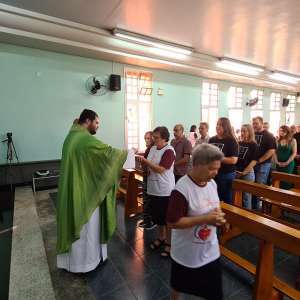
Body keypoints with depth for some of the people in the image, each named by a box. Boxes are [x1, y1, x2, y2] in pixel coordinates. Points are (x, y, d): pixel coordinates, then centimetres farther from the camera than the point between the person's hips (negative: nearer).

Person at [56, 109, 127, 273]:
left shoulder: (71, 136, 9)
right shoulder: (86, 139, -22)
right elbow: (109, 152, -23)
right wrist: (127, 152, -7)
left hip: (71, 189, 10)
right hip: (84, 191, -10)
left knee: (75, 223, 22)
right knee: (86, 226, 8)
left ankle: (72, 257, 40)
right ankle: (85, 261, 27)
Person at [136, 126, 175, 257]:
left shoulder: (169, 151, -16)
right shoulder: (153, 148, 8)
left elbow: (161, 169, -23)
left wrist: (145, 161, -20)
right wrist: (143, 162, -3)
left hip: (165, 190, -8)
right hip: (153, 188, 8)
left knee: (167, 217, 6)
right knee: (156, 215, 19)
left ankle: (169, 242, 24)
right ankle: (161, 237, 40)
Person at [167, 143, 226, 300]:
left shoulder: (212, 183, -6)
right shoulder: (182, 189, -29)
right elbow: (172, 222, -27)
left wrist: (217, 216, -12)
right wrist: (205, 218, -29)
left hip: (210, 250, 6)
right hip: (187, 253, -5)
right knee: (178, 286, 24)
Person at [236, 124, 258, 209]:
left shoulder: (254, 145, -4)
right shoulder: (238, 143, 8)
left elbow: (254, 161, -9)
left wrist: (244, 172, -12)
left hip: (248, 173, -4)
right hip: (236, 172, 4)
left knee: (246, 196, 6)